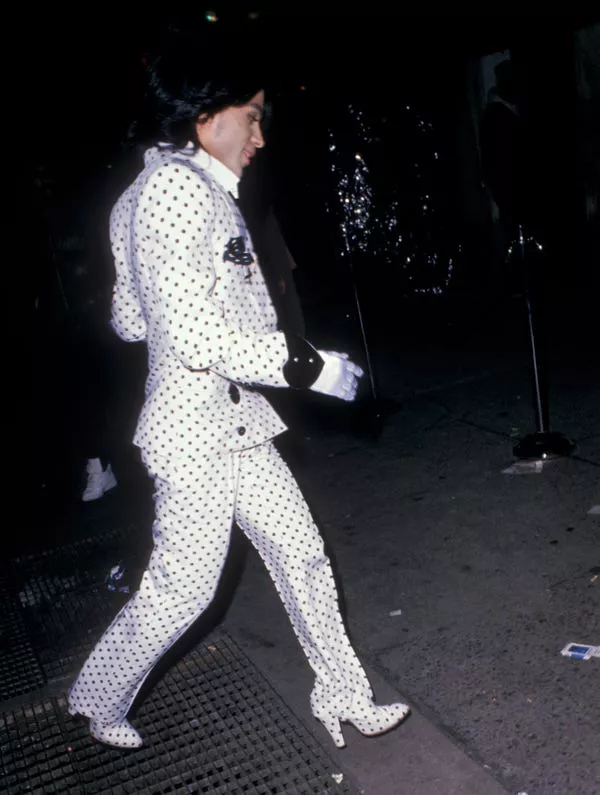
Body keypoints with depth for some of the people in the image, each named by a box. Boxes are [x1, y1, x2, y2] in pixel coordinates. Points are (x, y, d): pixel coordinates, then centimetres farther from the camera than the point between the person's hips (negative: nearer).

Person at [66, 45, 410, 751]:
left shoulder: (192, 188, 13)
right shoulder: (173, 186, -17)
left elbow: (129, 317, 15)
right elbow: (192, 331, -25)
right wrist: (310, 366, -18)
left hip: (235, 418, 10)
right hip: (195, 426, -10)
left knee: (301, 555, 13)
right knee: (182, 587, 6)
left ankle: (343, 698, 29)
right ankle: (97, 698, 32)